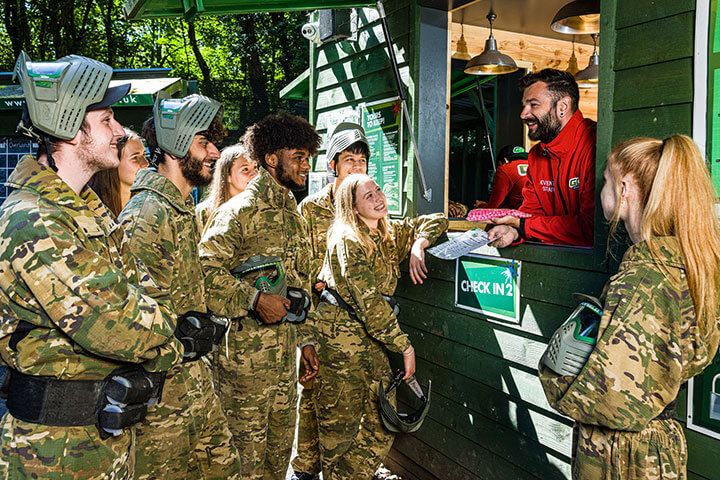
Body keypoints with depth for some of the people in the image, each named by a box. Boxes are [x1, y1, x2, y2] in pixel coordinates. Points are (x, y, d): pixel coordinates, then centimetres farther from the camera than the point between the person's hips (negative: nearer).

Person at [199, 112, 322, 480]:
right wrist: (254, 299, -26)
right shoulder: (239, 211, -12)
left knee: (280, 448, 18)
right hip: (245, 353, -8)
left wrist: (306, 339, 17)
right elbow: (205, 269, -21)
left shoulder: (293, 214, 15)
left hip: (285, 352, 8)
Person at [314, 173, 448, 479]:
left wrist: (418, 245, -3)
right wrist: (405, 346, -15)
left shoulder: (391, 234, 9)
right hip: (341, 339, -7)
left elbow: (436, 221, 18)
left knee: (383, 423, 8)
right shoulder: (348, 241, -14)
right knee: (341, 425, 3)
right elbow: (370, 303, -19)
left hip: (372, 340, 7)